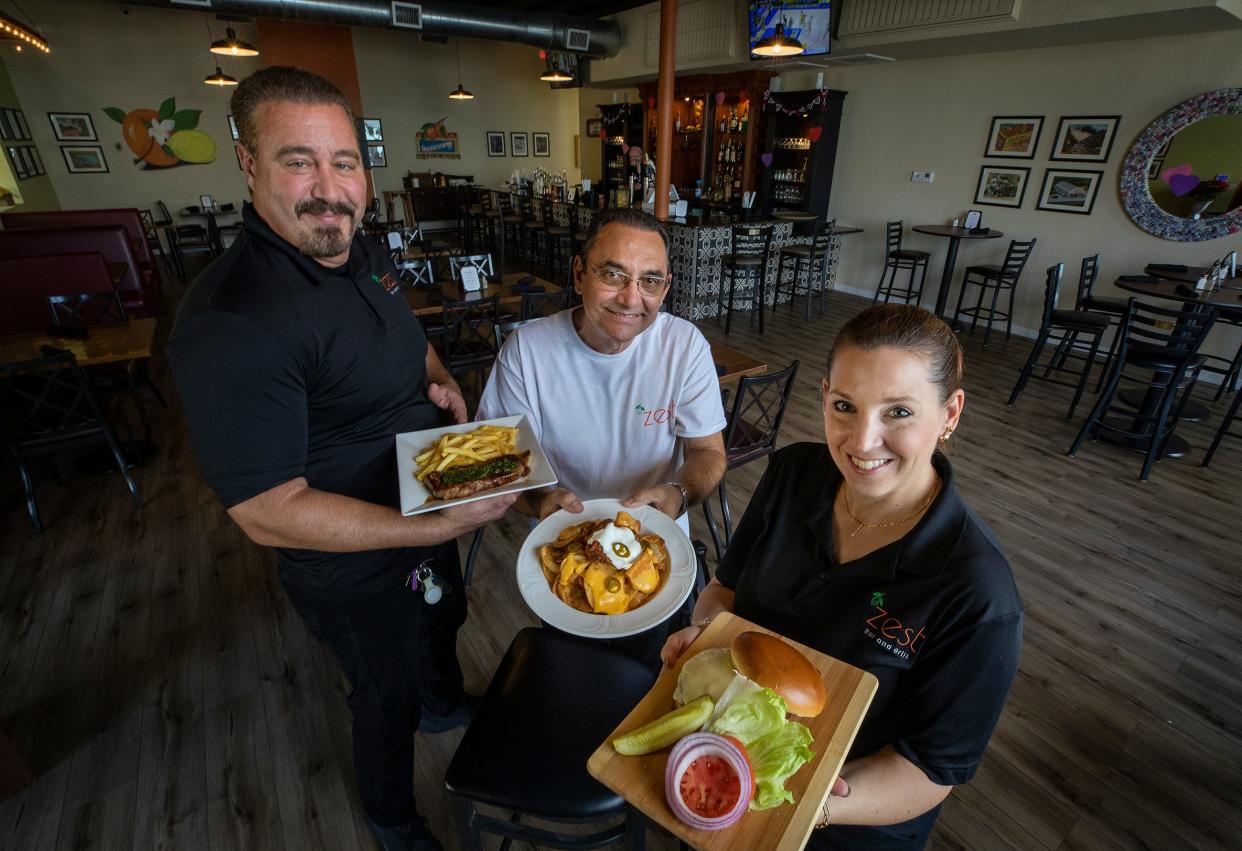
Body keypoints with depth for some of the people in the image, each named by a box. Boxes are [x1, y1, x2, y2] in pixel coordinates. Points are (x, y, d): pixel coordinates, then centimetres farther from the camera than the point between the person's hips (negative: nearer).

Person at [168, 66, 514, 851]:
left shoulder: (362, 251, -4)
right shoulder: (230, 322, -32)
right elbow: (269, 512, -30)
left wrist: (442, 381, -7)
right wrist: (439, 528, -34)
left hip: (429, 516, 8)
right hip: (356, 569, -7)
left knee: (443, 625, 34)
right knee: (389, 697, 20)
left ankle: (445, 704, 69)